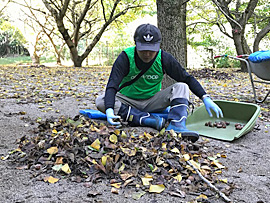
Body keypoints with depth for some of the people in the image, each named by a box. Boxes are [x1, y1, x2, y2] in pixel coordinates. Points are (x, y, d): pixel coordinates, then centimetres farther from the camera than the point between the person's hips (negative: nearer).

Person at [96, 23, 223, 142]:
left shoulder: (164, 59, -11)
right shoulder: (125, 58, -18)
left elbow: (188, 79, -6)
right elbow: (112, 85, -27)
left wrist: (206, 98, -18)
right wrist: (109, 110, -45)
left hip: (152, 102, 2)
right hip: (128, 101, -1)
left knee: (181, 87, -19)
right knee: (100, 102, -31)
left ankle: (176, 126, -41)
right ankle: (150, 120, -35)